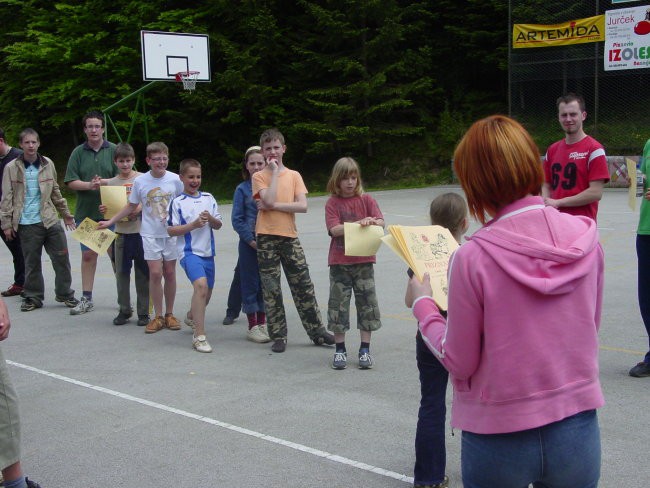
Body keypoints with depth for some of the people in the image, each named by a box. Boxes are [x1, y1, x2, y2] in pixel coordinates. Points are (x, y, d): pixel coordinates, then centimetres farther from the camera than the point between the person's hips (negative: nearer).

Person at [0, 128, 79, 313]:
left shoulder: (48, 164, 7)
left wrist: (66, 213, 19)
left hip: (50, 221, 2)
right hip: (27, 224, -2)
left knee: (61, 258, 3)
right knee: (32, 263, 5)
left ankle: (65, 294, 18)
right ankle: (32, 297, 19)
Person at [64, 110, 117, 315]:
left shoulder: (113, 150, -1)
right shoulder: (78, 152, 4)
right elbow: (70, 182, 0)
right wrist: (89, 185, -16)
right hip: (86, 212, 2)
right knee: (88, 255, 9)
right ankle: (86, 298, 18)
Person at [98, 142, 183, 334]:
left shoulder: (175, 180, -4)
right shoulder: (140, 181, -2)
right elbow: (131, 206, 9)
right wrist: (110, 222, 9)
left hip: (171, 233, 0)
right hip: (150, 234, 0)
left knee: (170, 273, 6)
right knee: (155, 273, -6)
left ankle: (169, 314, 20)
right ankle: (158, 317, 5)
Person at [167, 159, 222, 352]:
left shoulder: (208, 198, 9)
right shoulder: (177, 202, -4)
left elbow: (218, 225, 12)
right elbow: (170, 230, -6)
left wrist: (211, 218, -10)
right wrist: (192, 225, -17)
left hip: (207, 251, 6)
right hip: (189, 251, -6)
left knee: (207, 292, 17)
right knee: (201, 285, -27)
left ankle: (192, 315, 50)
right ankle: (199, 337, -24)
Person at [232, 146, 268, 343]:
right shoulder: (242, 189, -1)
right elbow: (237, 219, -3)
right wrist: (251, 240, -11)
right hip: (249, 243, -2)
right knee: (250, 283, 4)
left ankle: (262, 323, 21)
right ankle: (252, 327, 12)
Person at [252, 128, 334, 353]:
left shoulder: (294, 175, 8)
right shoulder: (259, 176, 1)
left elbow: (303, 206, -5)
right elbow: (270, 200, -17)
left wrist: (273, 205, -12)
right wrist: (274, 171, -11)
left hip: (289, 236, 2)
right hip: (267, 238, -2)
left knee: (303, 286, 5)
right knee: (271, 289, 2)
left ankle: (317, 332, 14)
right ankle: (278, 337, 12)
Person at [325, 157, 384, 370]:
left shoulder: (366, 200, 5)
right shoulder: (332, 203, 1)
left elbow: (381, 223, -4)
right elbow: (334, 230, -11)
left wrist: (371, 221, -27)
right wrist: (357, 224, -25)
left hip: (364, 261, 1)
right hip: (339, 262, -1)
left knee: (367, 303, 2)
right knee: (338, 304, 2)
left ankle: (365, 349, 11)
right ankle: (340, 350, 13)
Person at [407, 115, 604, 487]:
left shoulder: (473, 258, -19)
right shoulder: (586, 238, -8)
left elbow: (459, 362, -10)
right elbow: (589, 324, 7)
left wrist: (423, 303, 4)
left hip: (501, 438, -3)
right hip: (577, 429, 4)